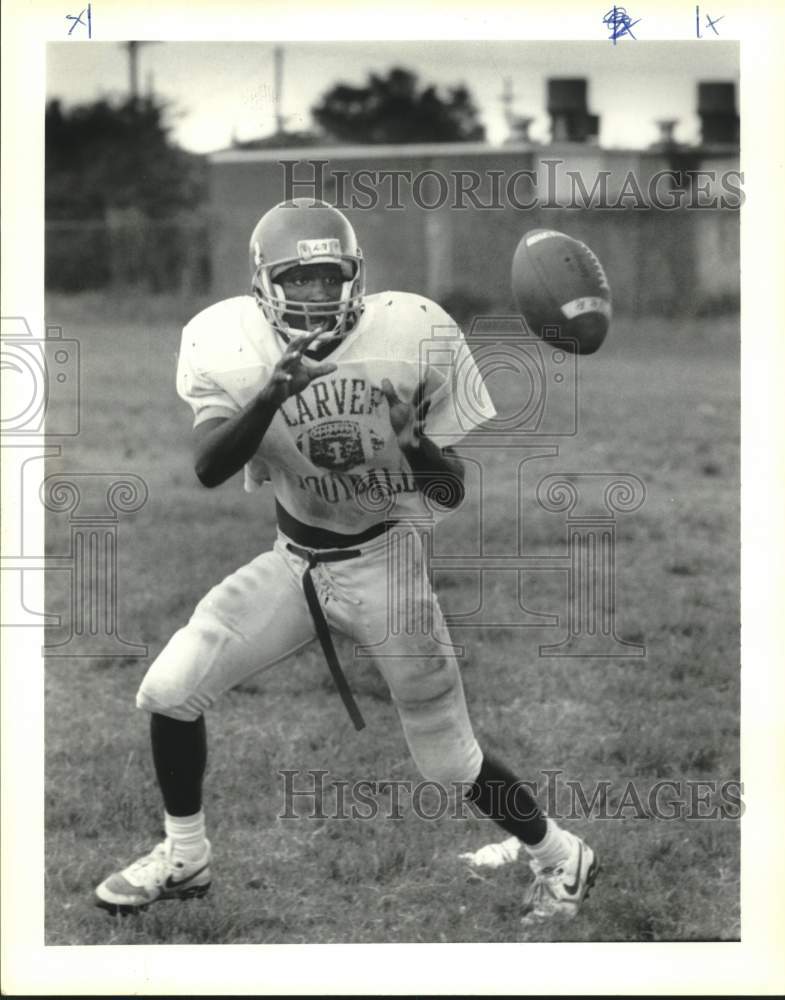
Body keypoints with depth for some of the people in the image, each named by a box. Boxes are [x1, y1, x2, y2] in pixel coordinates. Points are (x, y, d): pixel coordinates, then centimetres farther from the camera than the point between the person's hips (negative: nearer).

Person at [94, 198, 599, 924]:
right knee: (168, 690, -4)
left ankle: (561, 859, 29)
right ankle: (185, 860, 19)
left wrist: (423, 454, -34)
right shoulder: (230, 346, -13)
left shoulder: (409, 338, -18)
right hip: (295, 560, 3)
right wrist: (273, 394, -41)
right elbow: (208, 469, -26)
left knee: (450, 762, 2)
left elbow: (453, 494, -11)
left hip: (385, 564, -3)